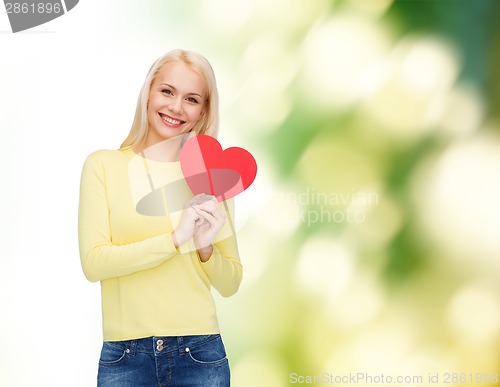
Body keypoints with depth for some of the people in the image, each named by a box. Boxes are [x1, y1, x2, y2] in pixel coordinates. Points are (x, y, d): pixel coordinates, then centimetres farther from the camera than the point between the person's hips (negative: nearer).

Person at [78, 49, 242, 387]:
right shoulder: (104, 165, 0)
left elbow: (230, 285, 8)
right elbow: (93, 263, -10)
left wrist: (206, 248, -11)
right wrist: (174, 239, -17)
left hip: (200, 354, 2)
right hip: (124, 357, -1)